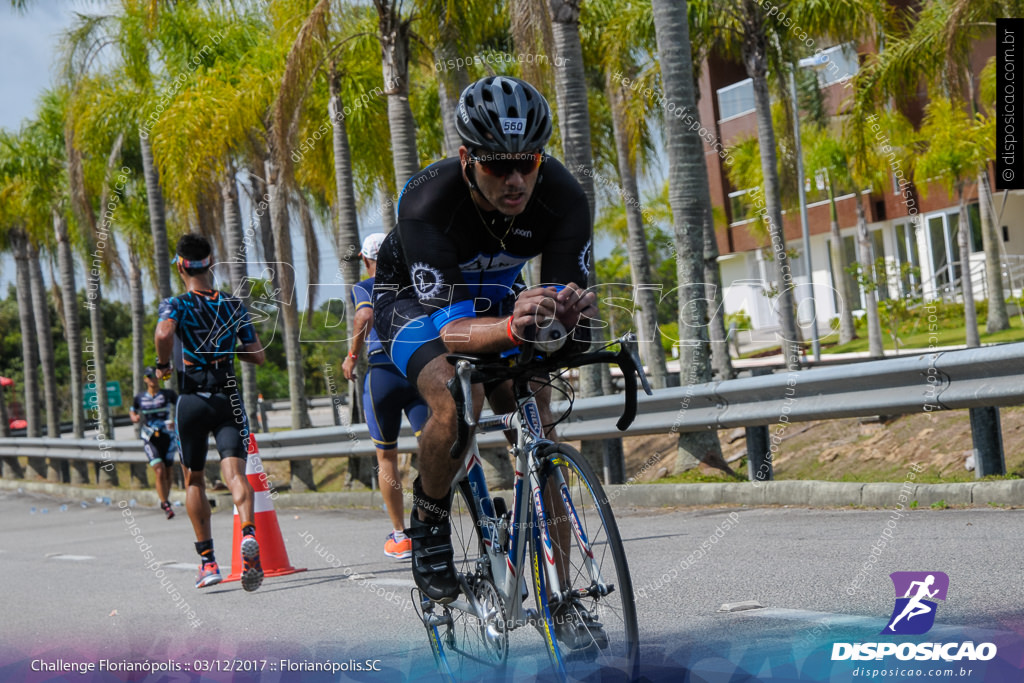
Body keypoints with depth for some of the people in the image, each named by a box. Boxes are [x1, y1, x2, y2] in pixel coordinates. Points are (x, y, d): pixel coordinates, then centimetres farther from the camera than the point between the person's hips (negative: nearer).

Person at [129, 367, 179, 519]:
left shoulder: (168, 394, 2)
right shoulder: (140, 397, 6)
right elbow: (132, 411, 22)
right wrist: (134, 418, -1)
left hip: (167, 437, 1)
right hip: (150, 439, -1)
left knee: (167, 472, 6)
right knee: (159, 470, -16)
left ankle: (164, 502, 25)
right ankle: (165, 504, -11)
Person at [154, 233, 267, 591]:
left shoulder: (175, 304, -3)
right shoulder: (234, 305, 7)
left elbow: (164, 333, -26)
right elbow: (257, 355, 10)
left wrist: (162, 364, -8)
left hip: (192, 398, -1)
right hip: (228, 397, 1)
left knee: (194, 481, 14)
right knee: (235, 473, -10)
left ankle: (207, 561, 14)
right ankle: (248, 533, -39)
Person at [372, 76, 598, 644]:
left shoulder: (562, 196, -29)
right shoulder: (428, 203, -38)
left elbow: (571, 298, -28)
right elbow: (448, 327, -41)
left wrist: (571, 312, -53)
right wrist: (513, 328, -62)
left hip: (492, 296, 3)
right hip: (414, 299, -3)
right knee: (455, 402, -32)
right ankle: (429, 521, -5)